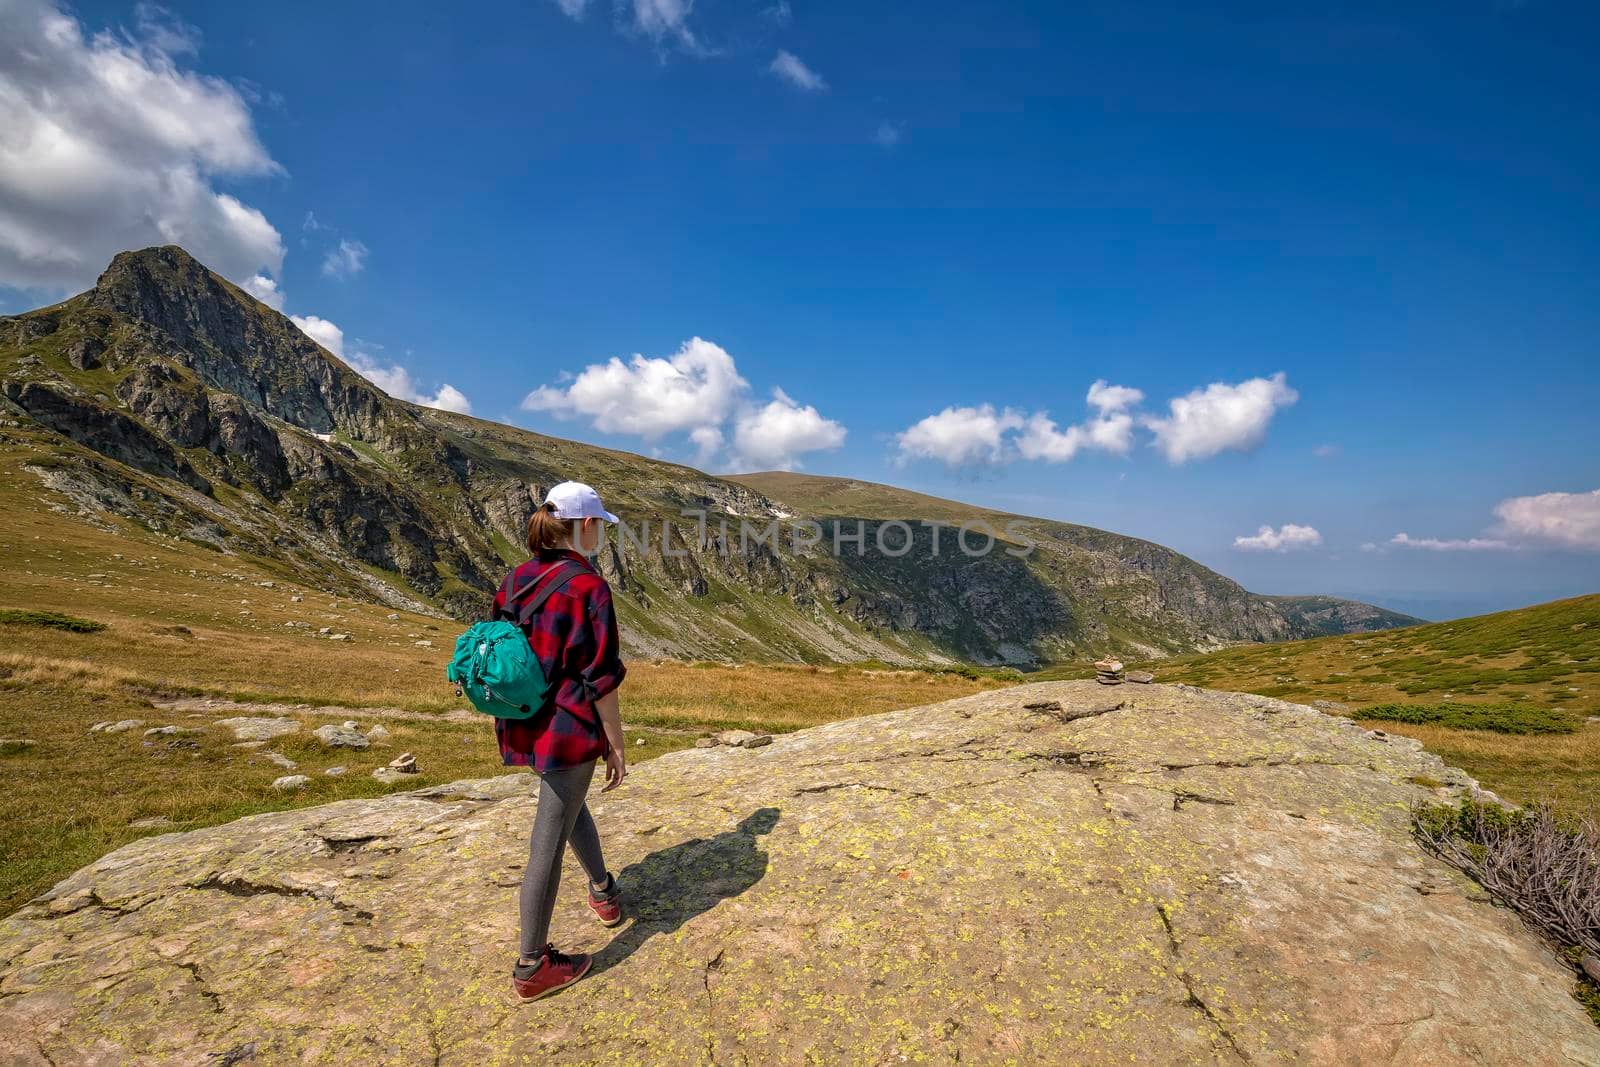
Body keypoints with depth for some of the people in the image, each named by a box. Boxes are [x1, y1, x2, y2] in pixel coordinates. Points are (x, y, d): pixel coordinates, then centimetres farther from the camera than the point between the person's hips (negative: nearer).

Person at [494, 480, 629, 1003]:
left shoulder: (516, 580, 3)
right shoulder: (588, 586, -20)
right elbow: (600, 679, -19)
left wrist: (511, 719, 22)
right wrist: (617, 747, -8)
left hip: (522, 723, 8)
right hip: (569, 729, -8)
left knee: (569, 804, 29)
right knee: (548, 843, 5)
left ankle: (604, 892, 50)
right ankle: (532, 968, 22)